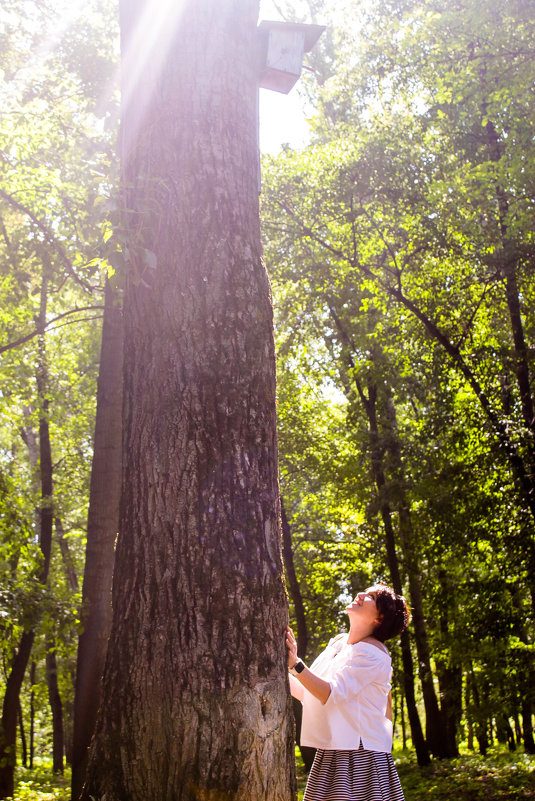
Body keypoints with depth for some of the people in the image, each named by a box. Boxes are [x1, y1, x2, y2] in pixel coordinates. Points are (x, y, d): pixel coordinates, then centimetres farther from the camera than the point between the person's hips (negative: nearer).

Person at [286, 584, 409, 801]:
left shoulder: (373, 653, -11)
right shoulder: (338, 643, 12)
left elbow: (331, 695, -20)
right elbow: (309, 693, 16)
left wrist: (295, 664, -26)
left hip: (360, 755, -7)